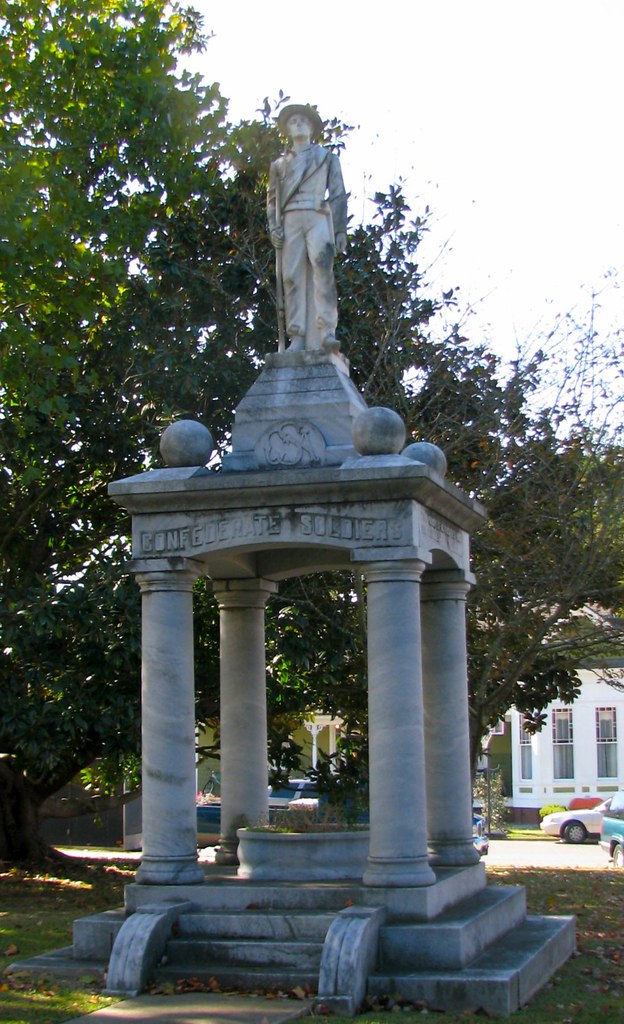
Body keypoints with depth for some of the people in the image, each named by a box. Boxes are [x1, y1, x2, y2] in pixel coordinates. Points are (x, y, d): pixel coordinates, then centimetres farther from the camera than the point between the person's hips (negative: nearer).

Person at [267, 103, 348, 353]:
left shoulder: (327, 158, 21)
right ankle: (297, 338, -15)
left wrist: (340, 230, 1)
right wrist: (274, 226, 0)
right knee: (292, 277, -9)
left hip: (318, 218, -2)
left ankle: (326, 333, -29)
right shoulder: (280, 163, 25)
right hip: (290, 221, 2)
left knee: (322, 271, -20)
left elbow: (338, 195, 13)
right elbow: (272, 198, 18)